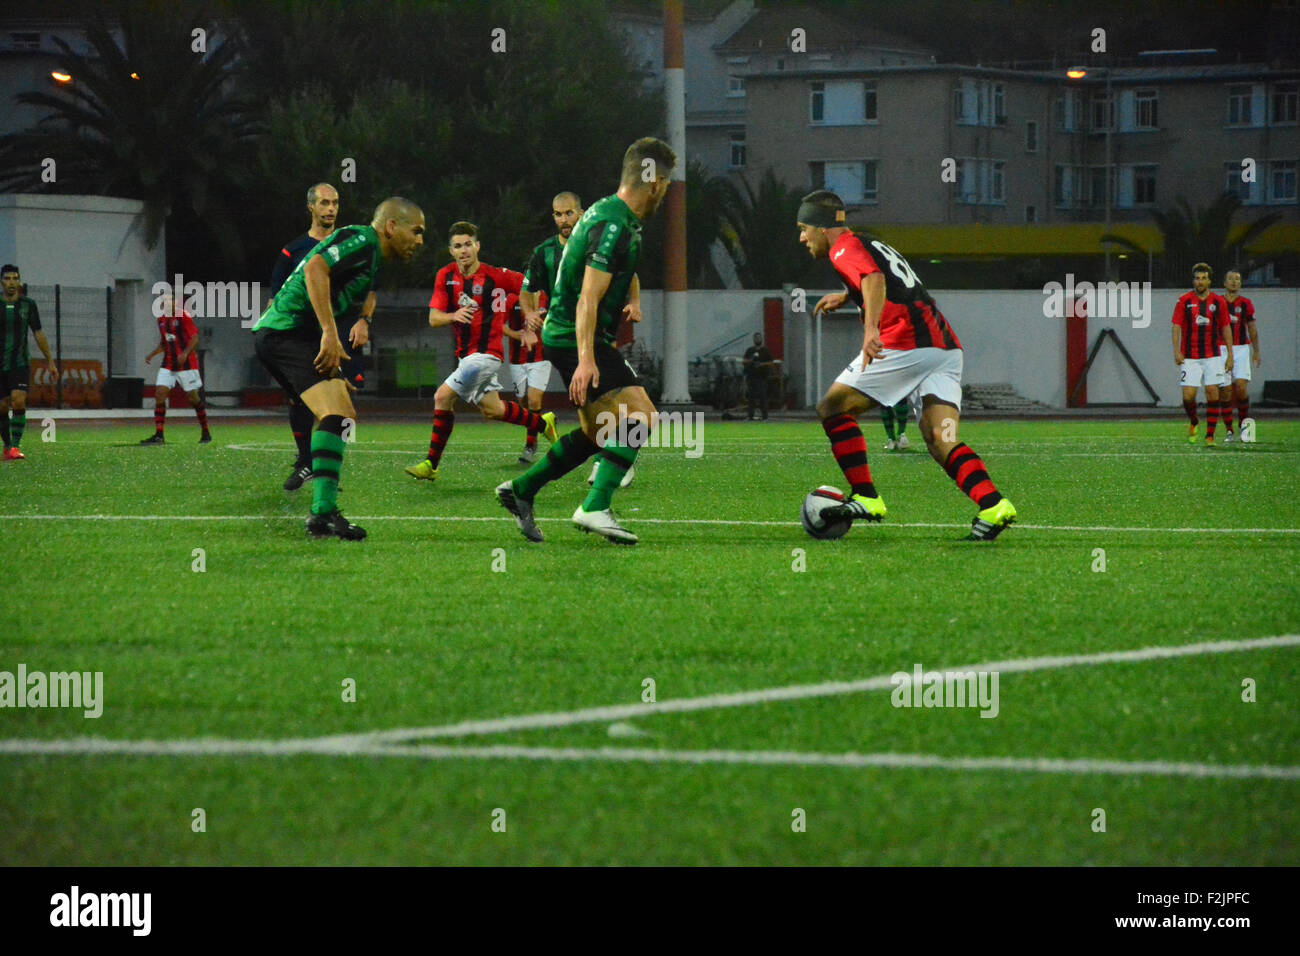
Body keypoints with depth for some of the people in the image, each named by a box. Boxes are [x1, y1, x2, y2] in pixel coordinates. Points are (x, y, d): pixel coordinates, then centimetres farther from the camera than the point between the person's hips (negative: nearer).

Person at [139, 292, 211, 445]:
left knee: (193, 397, 0)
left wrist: (185, 353, -26)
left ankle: (206, 433, 16)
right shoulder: (161, 320, 12)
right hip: (168, 364, 6)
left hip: (186, 363, -6)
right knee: (159, 393, -9)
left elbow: (195, 338, -13)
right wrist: (152, 355, 9)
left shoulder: (183, 316, -9)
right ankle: (158, 435, -10)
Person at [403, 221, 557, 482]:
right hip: (465, 353, 7)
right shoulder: (446, 276, 0)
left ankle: (431, 465, -8)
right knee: (491, 409, 15)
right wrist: (454, 316, -26)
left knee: (443, 397, -15)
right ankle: (542, 423, 37)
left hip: (486, 353, -7)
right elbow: (434, 318, -6)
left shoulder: (495, 276, -13)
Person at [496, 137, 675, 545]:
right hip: (577, 341, -10)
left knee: (599, 432, 17)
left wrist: (634, 300, 15)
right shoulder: (614, 225, -20)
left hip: (562, 337, 10)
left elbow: (625, 268, 33)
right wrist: (586, 360, -33)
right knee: (641, 419, -16)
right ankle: (595, 508, -23)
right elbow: (588, 298, -27)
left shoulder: (611, 212, 12)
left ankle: (521, 489, 22)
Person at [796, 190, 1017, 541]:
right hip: (947, 347, 8)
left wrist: (871, 328, -35)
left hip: (907, 344, -8)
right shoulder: (874, 245, 29)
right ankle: (993, 505, -23)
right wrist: (845, 296, 64)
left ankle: (865, 499, 1)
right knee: (941, 442, -1)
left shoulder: (844, 248, 2)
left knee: (832, 409, 5)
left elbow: (874, 279, -20)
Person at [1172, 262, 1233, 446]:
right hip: (1190, 357, -1)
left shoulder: (1218, 302, 4)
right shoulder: (1184, 300, 0)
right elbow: (1177, 326, -1)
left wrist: (1230, 355, 6)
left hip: (1212, 356, 1)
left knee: (1213, 394, -7)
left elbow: (1226, 328, 9)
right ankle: (1193, 423, 23)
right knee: (1188, 395, -7)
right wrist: (1176, 351, -12)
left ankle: (1210, 435, 0)